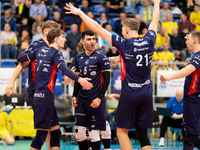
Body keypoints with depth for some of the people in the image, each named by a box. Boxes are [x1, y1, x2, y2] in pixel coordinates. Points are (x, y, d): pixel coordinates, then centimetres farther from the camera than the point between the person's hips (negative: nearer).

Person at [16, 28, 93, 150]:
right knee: (42, 132, -8)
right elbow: (64, 69, -24)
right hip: (46, 96, -9)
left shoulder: (41, 50, 16)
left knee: (55, 132, 9)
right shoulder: (56, 53, -6)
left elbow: (20, 58, 19)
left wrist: (27, 51, 40)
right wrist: (79, 79, -36)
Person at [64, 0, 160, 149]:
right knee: (142, 133, 7)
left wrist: (80, 13, 3)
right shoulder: (149, 41, 2)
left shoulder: (124, 44, -9)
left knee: (122, 131, 5)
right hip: (147, 94, 5)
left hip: (130, 94, -5)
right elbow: (155, 21, 22)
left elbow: (98, 29, -6)